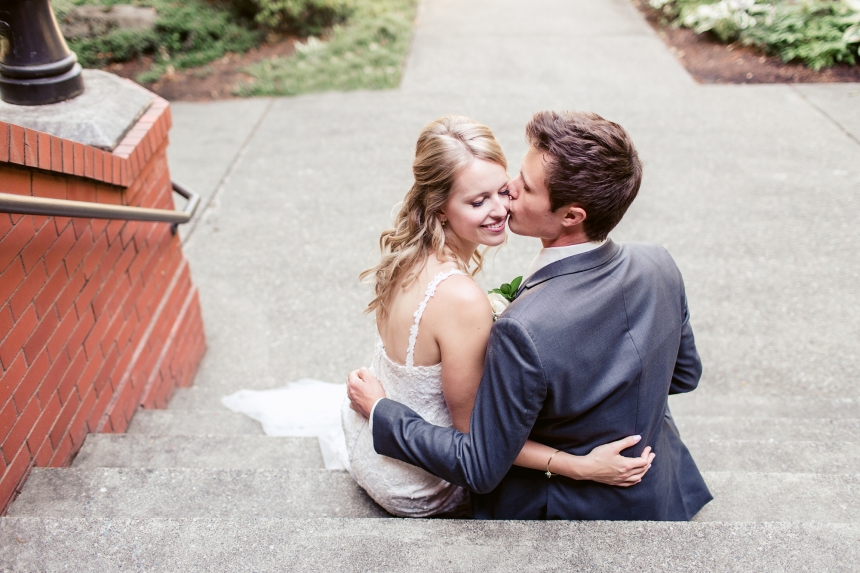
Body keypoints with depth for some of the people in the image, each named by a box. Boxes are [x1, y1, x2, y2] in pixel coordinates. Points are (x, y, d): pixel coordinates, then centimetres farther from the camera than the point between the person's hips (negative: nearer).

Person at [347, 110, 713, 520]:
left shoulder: (525, 332, -38)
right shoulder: (660, 267, -17)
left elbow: (479, 470, -25)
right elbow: (685, 375, 1)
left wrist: (379, 410, -14)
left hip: (577, 513, -5)